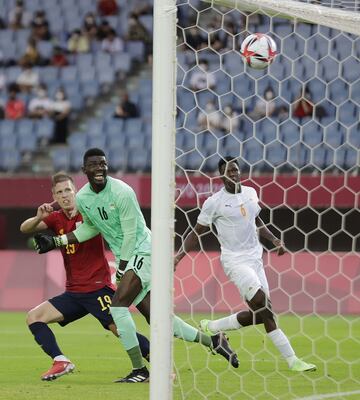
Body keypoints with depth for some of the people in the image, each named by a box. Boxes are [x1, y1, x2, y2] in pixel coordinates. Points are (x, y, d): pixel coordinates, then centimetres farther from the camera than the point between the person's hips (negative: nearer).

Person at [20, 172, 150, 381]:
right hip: (74, 292, 6)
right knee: (34, 317, -5)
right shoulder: (56, 219, 7)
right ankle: (61, 361, -13)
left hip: (98, 288, -6)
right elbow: (25, 228, -2)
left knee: (121, 330, -18)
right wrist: (39, 217, -23)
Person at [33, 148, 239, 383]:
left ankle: (139, 370, -14)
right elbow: (90, 227, 21)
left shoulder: (121, 192, -18)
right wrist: (56, 242, 13)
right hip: (125, 258, 7)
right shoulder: (82, 198, 3)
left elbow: (130, 234, -14)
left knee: (118, 304, -20)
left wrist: (121, 269, -11)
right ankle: (213, 341, 15)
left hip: (142, 251, -7)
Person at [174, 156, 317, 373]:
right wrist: (179, 256, -7)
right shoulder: (214, 202, -7)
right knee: (262, 303, -20)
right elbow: (198, 232, 2)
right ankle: (291, 359, -16)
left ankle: (212, 327, 21)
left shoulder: (250, 193, 9)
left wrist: (275, 240, 15)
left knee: (259, 313, 1)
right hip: (235, 260, -7)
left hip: (255, 258, 7)